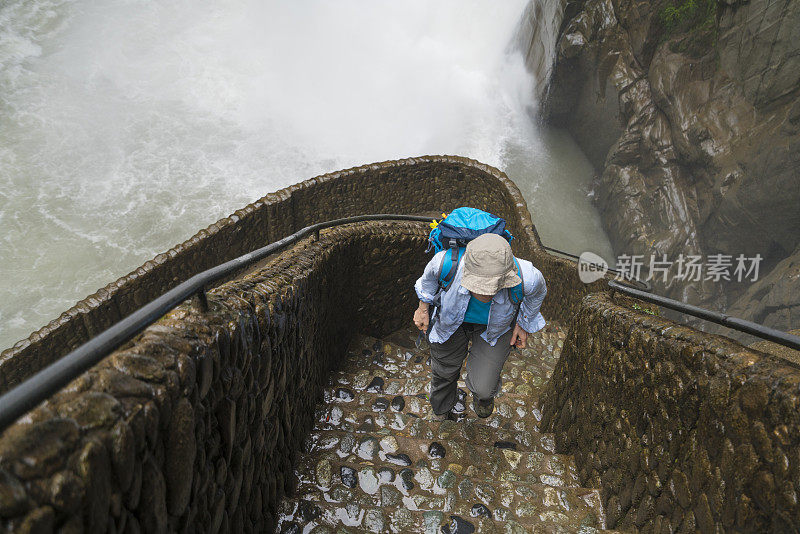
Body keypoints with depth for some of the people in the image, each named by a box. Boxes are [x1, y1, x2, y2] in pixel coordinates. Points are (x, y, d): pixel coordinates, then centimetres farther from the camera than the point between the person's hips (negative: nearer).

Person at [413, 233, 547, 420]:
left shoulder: (526, 277, -41)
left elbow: (538, 290, -12)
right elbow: (430, 275, -13)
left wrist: (524, 324, 1)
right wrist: (423, 308, 0)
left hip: (494, 326, -1)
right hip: (452, 319, 1)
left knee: (483, 388, -6)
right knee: (444, 373, 22)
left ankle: (484, 393, 36)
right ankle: (441, 412, 58)